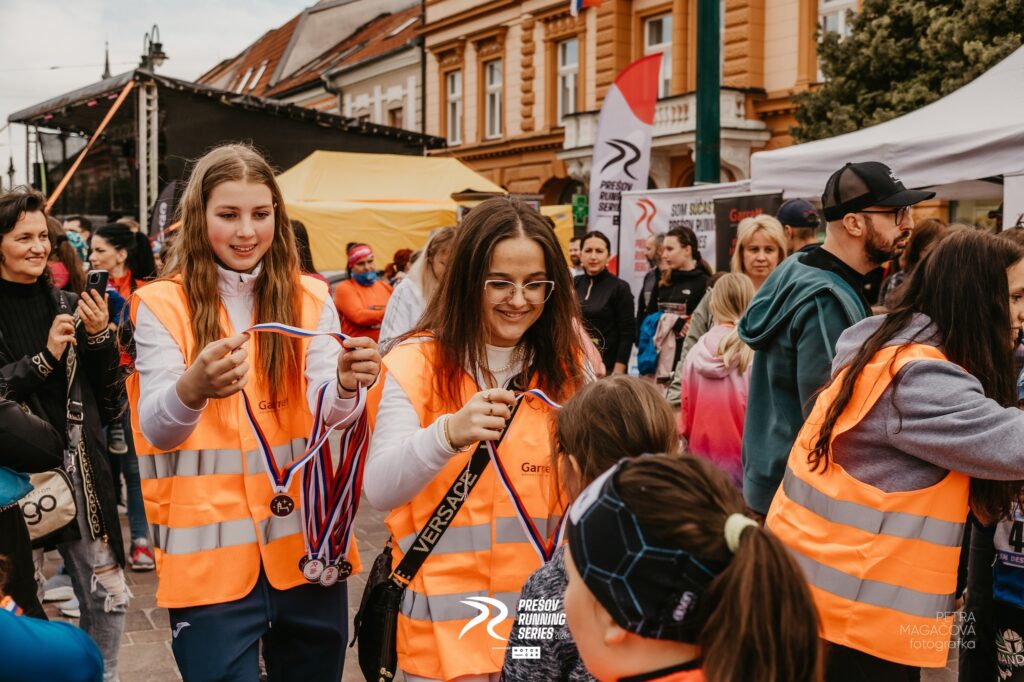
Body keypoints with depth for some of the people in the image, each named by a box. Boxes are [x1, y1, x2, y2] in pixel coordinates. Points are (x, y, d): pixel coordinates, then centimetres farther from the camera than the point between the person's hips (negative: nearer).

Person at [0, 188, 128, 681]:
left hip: (76, 463, 3)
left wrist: (98, 337, -5)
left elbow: (106, 394, 10)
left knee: (109, 597, 3)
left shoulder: (67, 304, 8)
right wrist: (44, 357, -17)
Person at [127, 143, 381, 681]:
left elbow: (326, 413, -8)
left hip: (306, 545, 3)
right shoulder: (162, 306, -4)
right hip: (209, 552, -3)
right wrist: (191, 389, -37)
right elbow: (156, 430, -15)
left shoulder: (309, 299, 3)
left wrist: (345, 385, -31)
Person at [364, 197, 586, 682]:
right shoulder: (418, 361, -9)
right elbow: (379, 490, -21)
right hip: (446, 622, -3)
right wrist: (448, 433, -37)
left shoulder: (566, 368, 3)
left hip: (544, 614, 4)